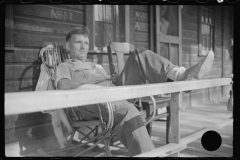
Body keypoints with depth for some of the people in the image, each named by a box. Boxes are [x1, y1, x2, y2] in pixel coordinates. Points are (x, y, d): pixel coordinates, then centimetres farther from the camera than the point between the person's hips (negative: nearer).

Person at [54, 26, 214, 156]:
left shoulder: (97, 66, 39)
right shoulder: (64, 67, 18)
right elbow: (64, 85, -5)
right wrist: (102, 88, -16)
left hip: (116, 96, 6)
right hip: (90, 102, -6)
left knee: (140, 54, -4)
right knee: (128, 112, -39)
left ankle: (181, 74, -25)